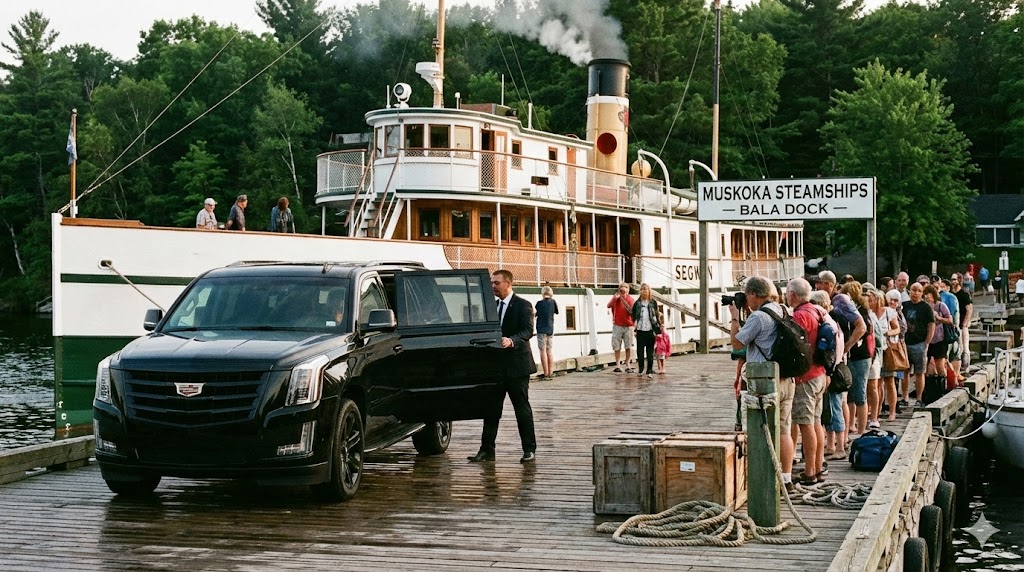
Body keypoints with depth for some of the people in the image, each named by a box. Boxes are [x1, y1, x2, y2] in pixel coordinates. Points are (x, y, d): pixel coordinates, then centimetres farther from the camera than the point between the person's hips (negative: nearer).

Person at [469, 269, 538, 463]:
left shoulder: (522, 305, -6)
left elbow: (528, 331, -18)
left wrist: (511, 341, -35)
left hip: (517, 365, -6)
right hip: (496, 365, 6)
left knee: (522, 408, 1)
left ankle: (529, 449, 9)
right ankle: (487, 450, 6)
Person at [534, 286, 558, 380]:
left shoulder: (540, 303, -10)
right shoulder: (553, 302, -1)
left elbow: (535, 314, 0)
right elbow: (556, 312, 14)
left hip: (541, 329, -4)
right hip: (550, 329, 4)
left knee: (543, 351, -2)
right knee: (549, 350, 13)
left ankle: (546, 374, -6)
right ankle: (550, 373, 13)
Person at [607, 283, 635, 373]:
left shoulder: (630, 299, 1)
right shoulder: (616, 297, 5)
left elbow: (631, 311, -12)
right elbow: (609, 305, -10)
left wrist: (623, 300, -17)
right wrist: (616, 297, -23)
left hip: (628, 326, 0)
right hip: (617, 326, 1)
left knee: (628, 347, 0)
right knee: (617, 347, -1)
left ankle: (627, 365, 8)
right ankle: (617, 365, 4)